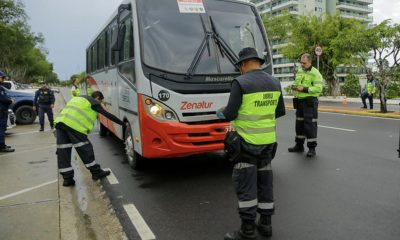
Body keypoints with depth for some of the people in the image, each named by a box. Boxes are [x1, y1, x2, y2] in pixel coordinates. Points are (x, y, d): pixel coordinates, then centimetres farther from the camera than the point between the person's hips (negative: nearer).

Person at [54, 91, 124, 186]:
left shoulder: (79, 98, 33)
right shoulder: (94, 102, 10)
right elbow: (108, 115, 9)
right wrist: (122, 123, 14)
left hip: (60, 121, 8)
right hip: (73, 125, -8)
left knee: (63, 151, 7)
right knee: (85, 149, 2)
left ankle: (67, 178, 13)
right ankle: (96, 172, 13)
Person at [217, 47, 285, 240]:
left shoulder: (240, 83, -15)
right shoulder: (274, 83, 5)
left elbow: (231, 114, -16)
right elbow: (280, 111, 12)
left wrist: (220, 113, 6)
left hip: (247, 141, -6)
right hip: (268, 140, 7)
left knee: (245, 185, 1)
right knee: (264, 181, 15)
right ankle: (266, 223, 25)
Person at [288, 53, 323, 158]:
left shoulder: (315, 73, -10)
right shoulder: (299, 71, 13)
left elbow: (318, 88, -19)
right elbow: (296, 83, 22)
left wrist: (304, 89, -24)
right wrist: (294, 87, -2)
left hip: (310, 101, -7)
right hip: (299, 101, 7)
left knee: (310, 124, -5)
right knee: (299, 123, 12)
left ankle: (312, 148, 4)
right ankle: (299, 145, 24)